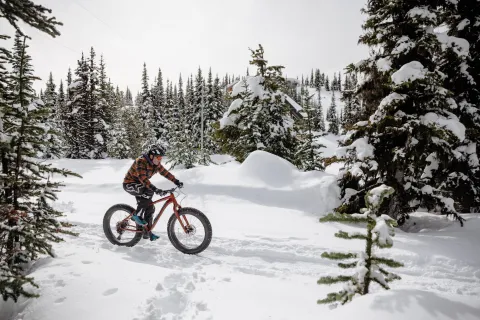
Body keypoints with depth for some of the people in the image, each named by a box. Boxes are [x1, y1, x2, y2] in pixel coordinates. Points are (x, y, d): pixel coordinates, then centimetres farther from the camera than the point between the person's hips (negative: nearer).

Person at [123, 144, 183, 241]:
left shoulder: (156, 164, -4)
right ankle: (137, 215, -17)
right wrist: (154, 188, -48)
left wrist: (176, 181, -12)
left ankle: (147, 232, 13)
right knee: (149, 191, -33)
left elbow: (165, 172, 0)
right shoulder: (141, 161, -28)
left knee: (150, 207, 1)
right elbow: (142, 178, -38)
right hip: (129, 184, -8)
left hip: (139, 185, 8)